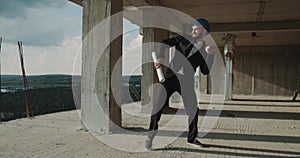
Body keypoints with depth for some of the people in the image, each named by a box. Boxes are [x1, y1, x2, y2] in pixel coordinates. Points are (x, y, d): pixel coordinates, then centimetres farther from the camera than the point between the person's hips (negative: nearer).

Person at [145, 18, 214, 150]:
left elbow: (205, 71, -2)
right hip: (170, 76, -1)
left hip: (186, 81, 2)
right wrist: (159, 58, -12)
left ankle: (192, 138, 25)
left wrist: (210, 54, -14)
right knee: (158, 105, -9)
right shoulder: (184, 39, 4)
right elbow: (164, 44, 3)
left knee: (193, 109, 4)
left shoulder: (204, 50, 7)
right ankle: (150, 137, 3)